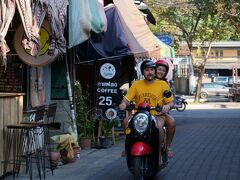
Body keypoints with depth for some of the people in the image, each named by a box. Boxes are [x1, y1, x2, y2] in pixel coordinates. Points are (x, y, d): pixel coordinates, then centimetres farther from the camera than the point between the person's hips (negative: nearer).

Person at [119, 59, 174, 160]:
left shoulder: (162, 85, 3)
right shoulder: (136, 84, 7)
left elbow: (170, 102, 1)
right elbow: (126, 99, 0)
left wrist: (167, 106, -23)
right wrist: (123, 104, -23)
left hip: (156, 115, -2)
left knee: (158, 125, -35)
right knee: (126, 121, -26)